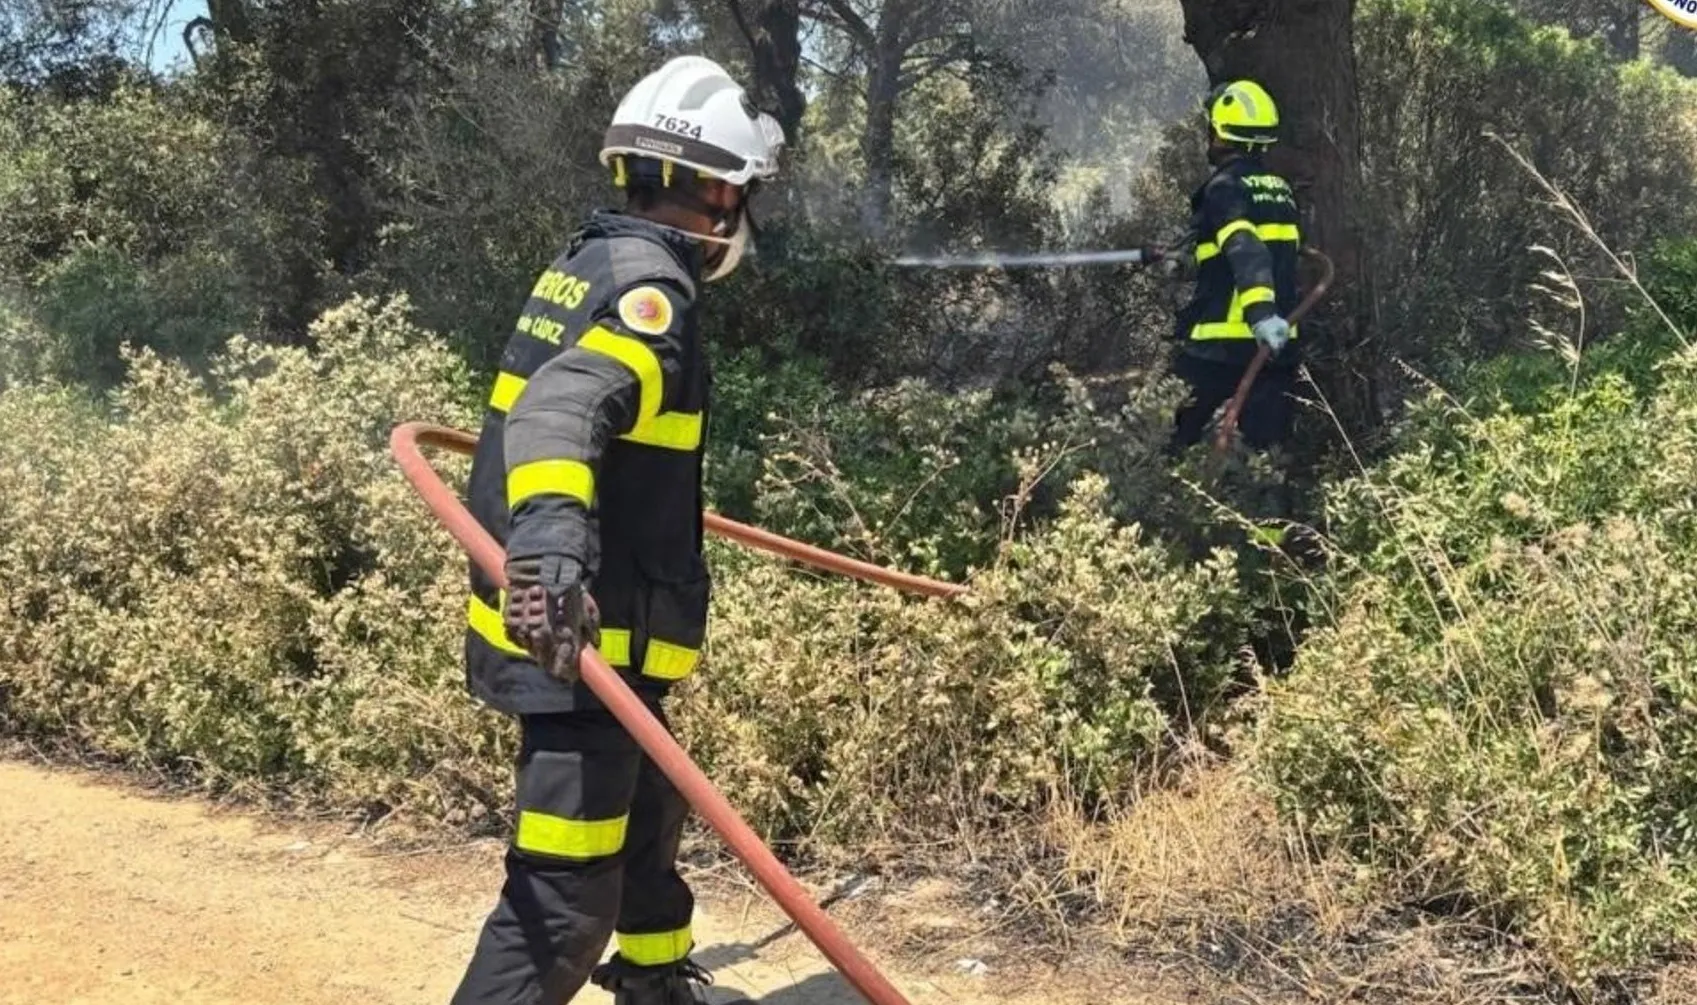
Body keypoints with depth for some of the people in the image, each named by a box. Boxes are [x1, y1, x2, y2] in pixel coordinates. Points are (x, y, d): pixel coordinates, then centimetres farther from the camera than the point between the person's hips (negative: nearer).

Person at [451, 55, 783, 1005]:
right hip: (580, 636, -10)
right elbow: (558, 413, -35)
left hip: (574, 616, 10)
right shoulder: (649, 287, -17)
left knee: (649, 813, 28)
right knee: (568, 891, -8)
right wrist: (554, 546, -53)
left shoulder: (590, 259, 12)